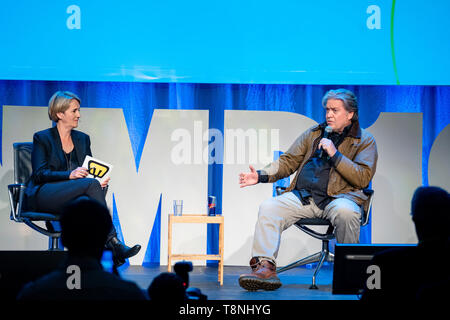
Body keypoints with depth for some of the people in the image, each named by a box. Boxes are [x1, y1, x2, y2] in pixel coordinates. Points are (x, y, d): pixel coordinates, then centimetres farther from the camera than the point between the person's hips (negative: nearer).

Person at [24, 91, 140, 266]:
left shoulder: (82, 139, 21)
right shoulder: (42, 138, 4)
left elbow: (90, 170, 20)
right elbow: (40, 174, -7)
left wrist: (100, 179, -5)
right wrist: (70, 175, -23)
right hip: (43, 195, -4)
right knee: (91, 184, -32)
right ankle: (113, 242, -38)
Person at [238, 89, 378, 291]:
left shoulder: (364, 140, 9)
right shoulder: (313, 133, 21)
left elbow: (363, 178, -4)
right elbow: (288, 161, 19)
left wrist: (335, 154, -11)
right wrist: (261, 175, 2)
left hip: (338, 197, -4)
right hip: (303, 196, 4)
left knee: (345, 212, -38)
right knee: (268, 208, -21)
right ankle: (265, 267, -28)